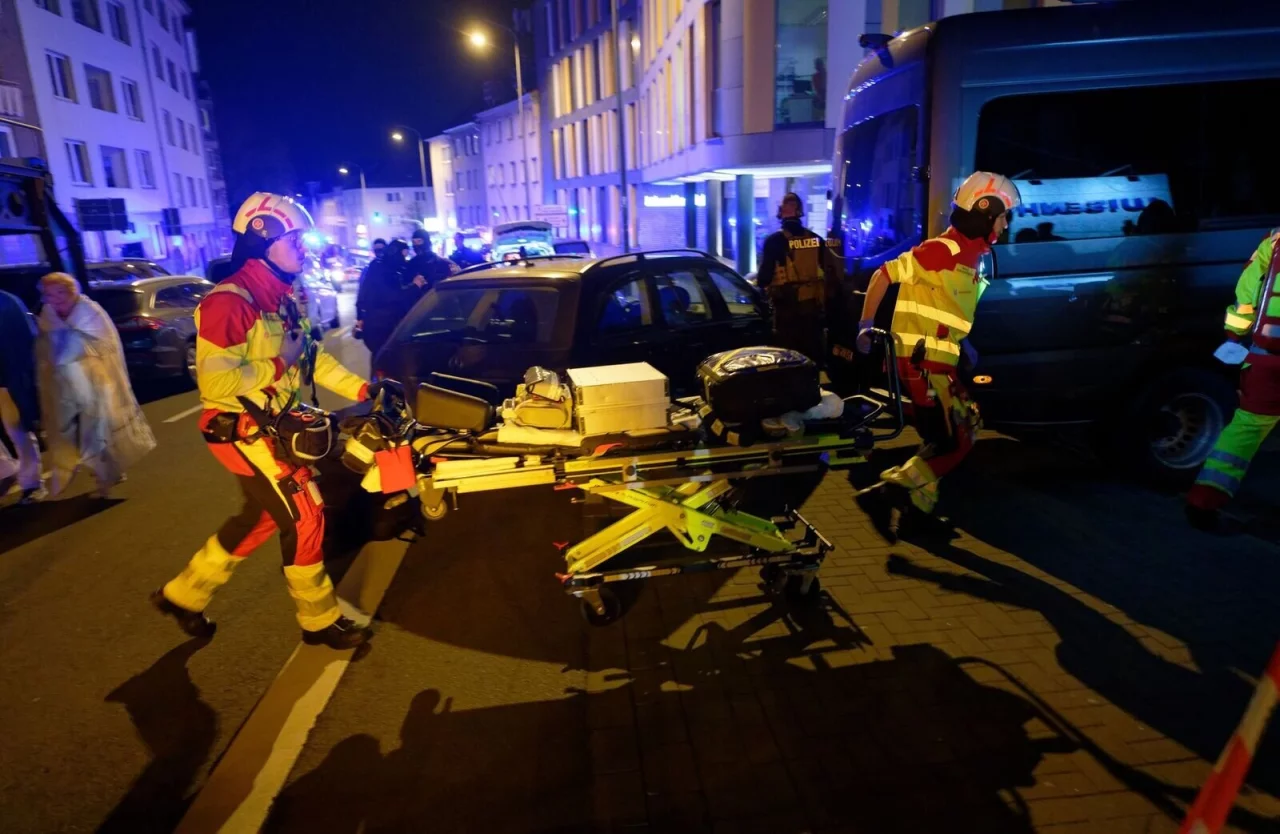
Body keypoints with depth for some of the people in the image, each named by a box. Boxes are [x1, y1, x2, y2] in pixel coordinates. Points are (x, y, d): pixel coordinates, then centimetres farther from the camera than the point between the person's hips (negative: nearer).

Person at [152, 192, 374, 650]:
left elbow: (311, 356, 11)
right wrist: (275, 368, -19)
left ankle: (184, 592, 38)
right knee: (304, 515, -5)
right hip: (243, 432, -10)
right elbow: (215, 379, -28)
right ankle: (320, 620, 13)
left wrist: (359, 388, 2)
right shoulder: (229, 301, -21)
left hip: (274, 425, 10)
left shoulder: (280, 299, 10)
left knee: (263, 515, 20)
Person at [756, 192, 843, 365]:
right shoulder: (816, 240, 5)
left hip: (786, 306, -4)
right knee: (812, 350, 14)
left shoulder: (774, 241, -9)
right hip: (813, 304, 4)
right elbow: (829, 272, 8)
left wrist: (761, 286, 9)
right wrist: (827, 297, 19)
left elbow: (765, 274, -11)